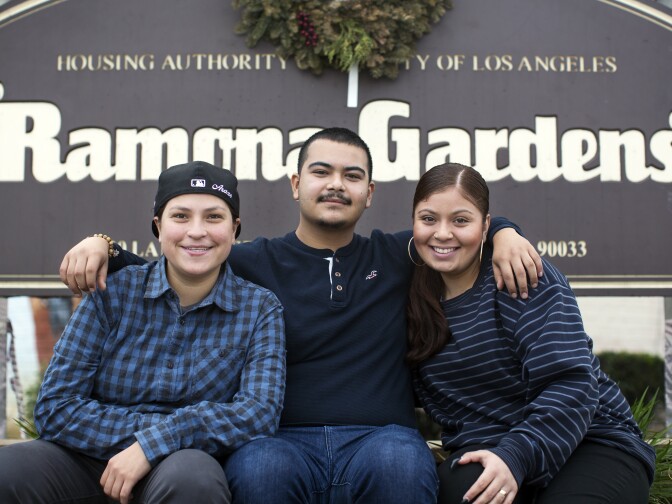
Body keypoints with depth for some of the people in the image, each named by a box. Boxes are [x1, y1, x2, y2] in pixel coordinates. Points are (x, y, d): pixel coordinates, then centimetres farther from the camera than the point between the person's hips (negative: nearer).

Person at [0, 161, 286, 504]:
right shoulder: (112, 294, 0)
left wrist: (154, 442, -24)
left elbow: (260, 411, -14)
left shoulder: (260, 309, 0)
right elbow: (55, 408, -6)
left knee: (189, 476, -37)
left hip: (190, 471, -1)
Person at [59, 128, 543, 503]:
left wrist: (504, 234, 6)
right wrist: (101, 244, 1)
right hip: (284, 441, 0)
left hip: (380, 437, 1)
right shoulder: (253, 263, 13)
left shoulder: (395, 257, 16)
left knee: (400, 462, -35)